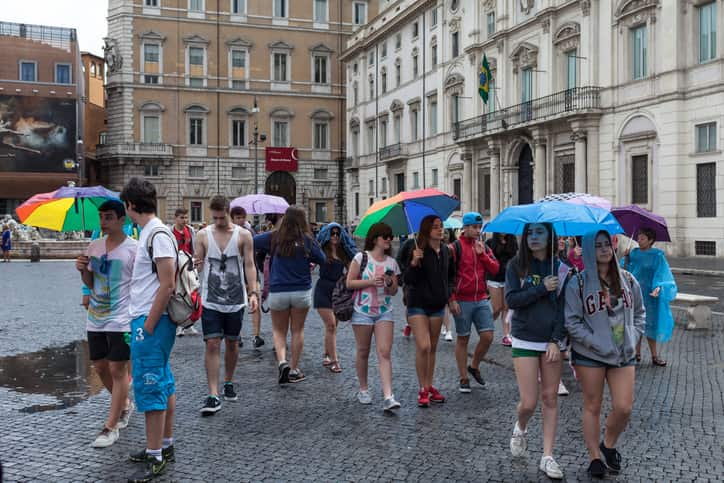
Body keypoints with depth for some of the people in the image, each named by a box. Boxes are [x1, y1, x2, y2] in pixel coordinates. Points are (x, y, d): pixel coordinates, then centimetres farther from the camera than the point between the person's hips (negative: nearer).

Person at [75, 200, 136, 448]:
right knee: (100, 367, 15)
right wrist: (83, 270, -7)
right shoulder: (94, 246, 6)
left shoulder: (133, 248, -11)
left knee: (118, 371, -1)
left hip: (121, 320, -6)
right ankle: (125, 405, 38)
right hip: (95, 319, 7)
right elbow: (90, 283, 14)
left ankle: (110, 427, 7)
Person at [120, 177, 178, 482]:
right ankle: (165, 446, 27)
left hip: (151, 322, -10)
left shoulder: (158, 234, -16)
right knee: (163, 383, 15)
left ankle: (155, 458, 5)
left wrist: (148, 326, -18)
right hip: (145, 320, 10)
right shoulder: (148, 233, 13)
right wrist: (144, 323, 16)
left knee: (149, 387, -4)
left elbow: (167, 285, -21)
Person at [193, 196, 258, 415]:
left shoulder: (243, 235, 0)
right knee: (212, 344, -7)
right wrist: (194, 264, -22)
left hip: (235, 300, 1)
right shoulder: (203, 235, 2)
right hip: (211, 300, -1)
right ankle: (213, 395, -6)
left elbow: (249, 265, 0)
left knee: (232, 343, 13)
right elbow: (197, 264, 2)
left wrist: (253, 292, -10)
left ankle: (228, 382, 34)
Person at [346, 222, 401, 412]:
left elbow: (394, 291, 11)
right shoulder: (361, 258, -2)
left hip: (385, 312, 2)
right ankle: (363, 389, 27)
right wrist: (371, 282, -17)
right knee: (362, 352, 8)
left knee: (384, 353, -8)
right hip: (362, 311, -2)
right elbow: (349, 283, -6)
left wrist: (390, 283, -11)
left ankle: (388, 397, -13)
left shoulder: (392, 262, 8)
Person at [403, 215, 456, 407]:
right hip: (418, 305, -5)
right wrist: (414, 263, -29)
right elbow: (407, 279, -14)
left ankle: (429, 387, 22)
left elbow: (450, 276, 20)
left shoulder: (446, 251, 5)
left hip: (437, 305, 6)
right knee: (423, 347, -12)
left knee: (433, 348, 11)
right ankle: (422, 390, 0)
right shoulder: (417, 250, -12)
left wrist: (450, 295, 9)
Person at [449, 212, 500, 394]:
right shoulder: (456, 247, -5)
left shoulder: (484, 247, 11)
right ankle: (464, 378, 15)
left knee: (487, 337, -1)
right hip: (462, 301, -4)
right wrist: (452, 299, -12)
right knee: (463, 339, 5)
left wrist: (482, 254, -9)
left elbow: (495, 270, 3)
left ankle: (474, 367, 23)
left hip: (482, 300, 4)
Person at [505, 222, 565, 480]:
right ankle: (520, 429, 30)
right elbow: (511, 300, -11)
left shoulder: (559, 266, 2)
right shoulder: (516, 265, -1)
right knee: (529, 402, -4)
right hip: (525, 341, -2)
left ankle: (547, 457, 14)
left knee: (550, 398, 4)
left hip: (552, 341, 2)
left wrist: (556, 340, -11)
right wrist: (542, 288, -18)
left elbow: (564, 306, -2)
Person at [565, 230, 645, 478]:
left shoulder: (627, 280, 5)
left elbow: (639, 312, 15)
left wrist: (633, 338, 0)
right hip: (589, 355, -3)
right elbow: (572, 322, -11)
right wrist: (597, 344, -17)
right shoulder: (577, 283, -9)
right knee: (592, 407, 7)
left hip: (624, 355, 3)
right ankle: (594, 457, 23)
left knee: (624, 407, 0)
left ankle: (609, 445, 28)